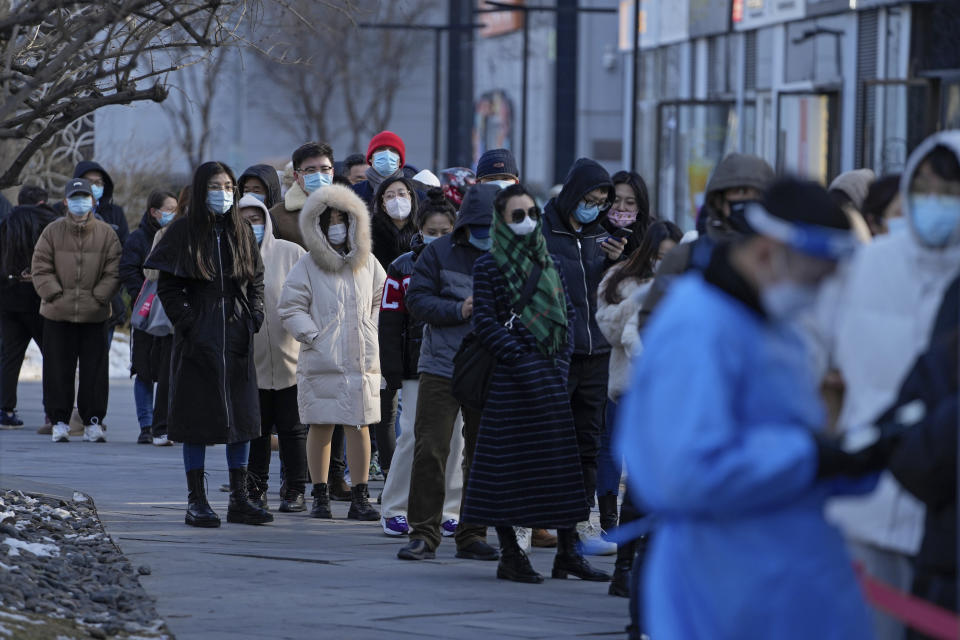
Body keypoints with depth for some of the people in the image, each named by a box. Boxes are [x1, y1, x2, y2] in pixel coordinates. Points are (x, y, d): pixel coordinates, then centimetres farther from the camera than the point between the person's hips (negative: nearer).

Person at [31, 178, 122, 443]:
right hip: (58, 315, 0)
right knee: (58, 370, 4)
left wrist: (98, 298, -7)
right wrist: (55, 294, -8)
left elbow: (114, 272, 2)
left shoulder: (106, 233, 2)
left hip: (95, 315, 0)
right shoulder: (52, 231, 2)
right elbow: (40, 268, 1)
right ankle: (60, 421, 11)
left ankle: (93, 421, 12)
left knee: (95, 370, 3)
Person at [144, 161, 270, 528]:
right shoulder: (184, 233, -2)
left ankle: (239, 500, 10)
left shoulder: (242, 232, 11)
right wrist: (186, 322, -14)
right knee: (198, 417, -2)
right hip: (198, 341, -4)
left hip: (237, 340, 4)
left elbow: (256, 281, 15)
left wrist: (254, 315, -1)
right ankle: (196, 502, 4)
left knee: (241, 416, 4)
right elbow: (168, 287, -4)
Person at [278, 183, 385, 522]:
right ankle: (320, 497, 10)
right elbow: (290, 307, -1)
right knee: (321, 427, 0)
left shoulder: (367, 263, 12)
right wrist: (313, 337, -9)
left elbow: (382, 300, 23)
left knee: (359, 427, 1)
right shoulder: (307, 266, 1)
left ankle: (360, 499, 6)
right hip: (321, 363, -3)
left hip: (363, 360, 3)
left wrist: (371, 330, 12)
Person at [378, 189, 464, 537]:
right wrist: (392, 371, -6)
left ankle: (449, 511, 10)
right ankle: (393, 509, 3)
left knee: (453, 436, 2)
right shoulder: (403, 269, 2)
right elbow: (390, 323, 0)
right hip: (417, 367, -2)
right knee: (413, 435, -7)